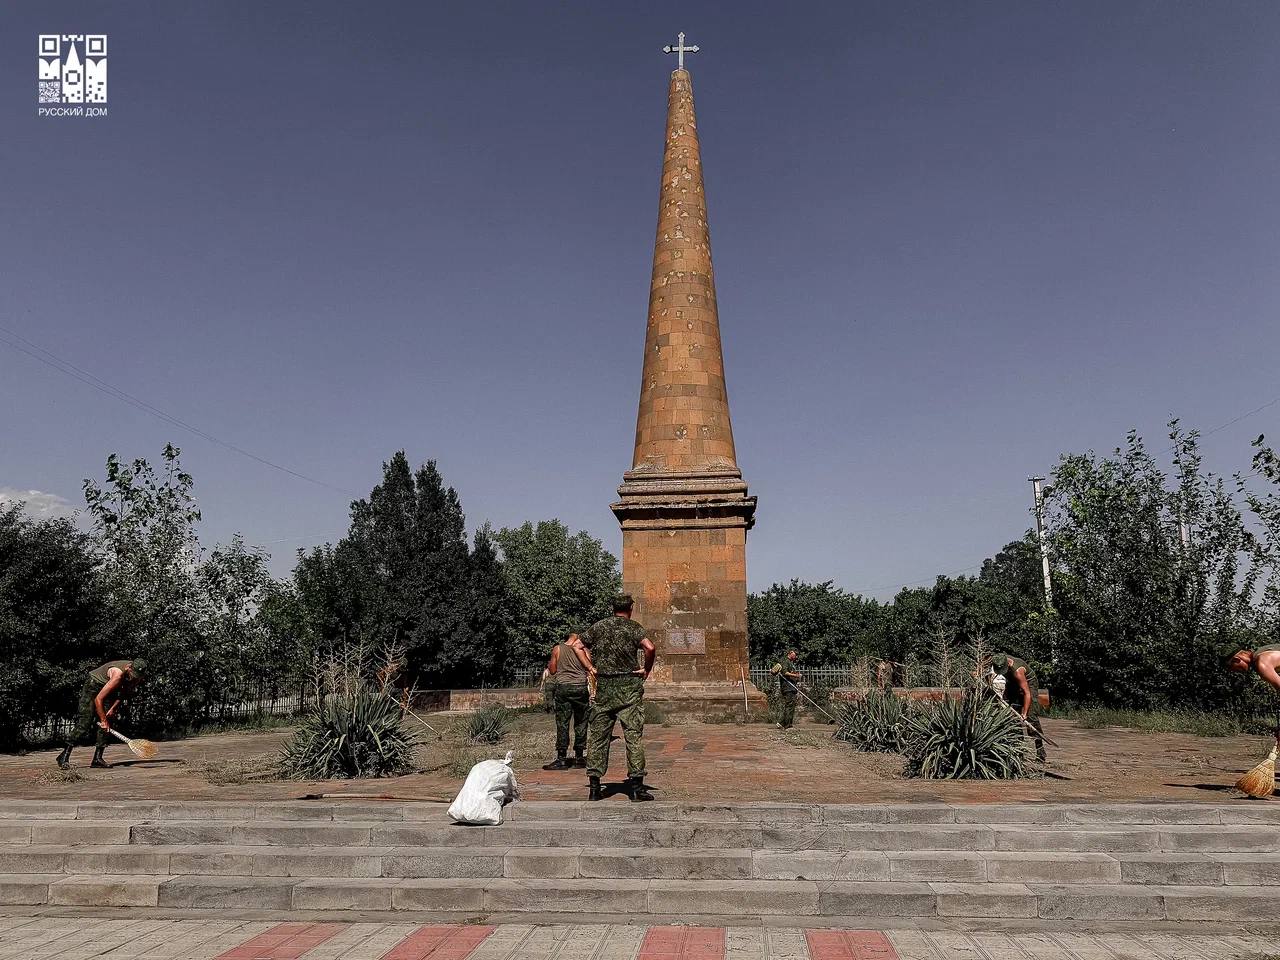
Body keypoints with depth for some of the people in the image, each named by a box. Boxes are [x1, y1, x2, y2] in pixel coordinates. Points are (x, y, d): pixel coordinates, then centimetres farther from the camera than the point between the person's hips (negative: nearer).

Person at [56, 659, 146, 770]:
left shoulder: (137, 676, -17)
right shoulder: (118, 674, -38)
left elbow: (124, 693, 1)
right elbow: (98, 699, -33)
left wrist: (113, 708, -12)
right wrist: (103, 720, -26)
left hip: (108, 689, 6)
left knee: (107, 726, -4)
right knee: (85, 722, -16)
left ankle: (97, 759, 0)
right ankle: (64, 756, -8)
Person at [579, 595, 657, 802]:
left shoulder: (598, 626, 8)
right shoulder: (633, 627, -4)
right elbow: (650, 648, -20)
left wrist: (590, 667, 10)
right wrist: (646, 670, -6)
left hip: (603, 686, 3)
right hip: (629, 686, -3)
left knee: (597, 736, 8)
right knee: (633, 734, 0)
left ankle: (594, 786, 10)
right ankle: (636, 786, -1)